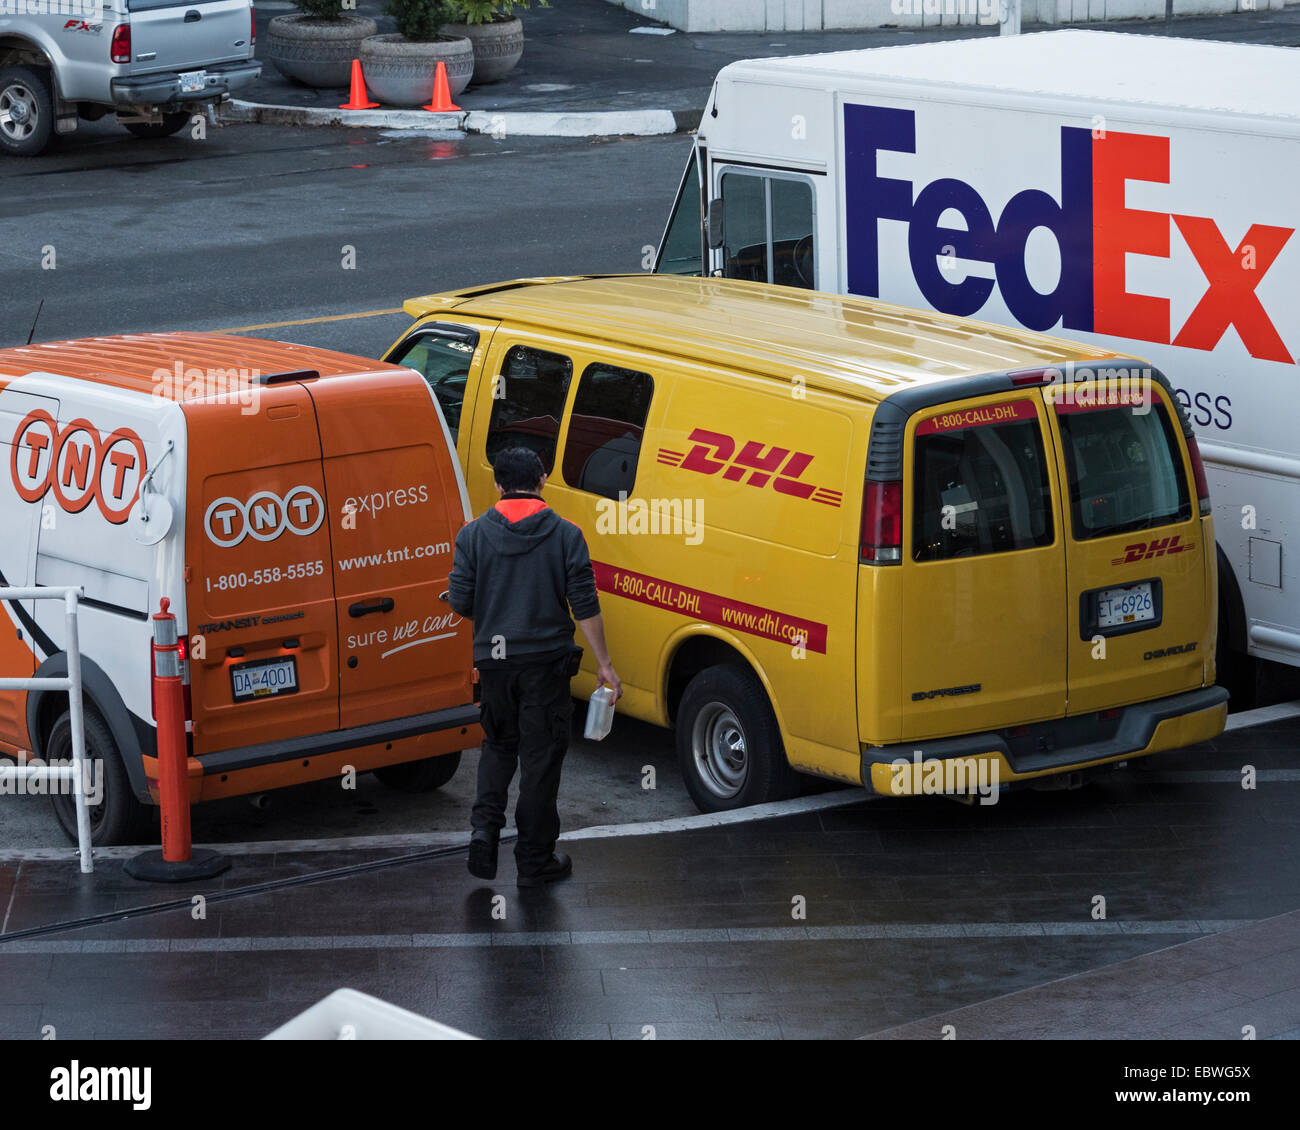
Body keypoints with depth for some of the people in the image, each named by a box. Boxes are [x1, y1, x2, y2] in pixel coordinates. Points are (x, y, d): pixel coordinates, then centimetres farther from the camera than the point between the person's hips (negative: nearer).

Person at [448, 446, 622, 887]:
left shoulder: (473, 534, -1)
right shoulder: (565, 535, -4)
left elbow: (460, 602, -3)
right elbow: (585, 605, -6)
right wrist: (604, 664, -1)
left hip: (494, 658, 2)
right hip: (546, 659, -2)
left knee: (499, 743, 22)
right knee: (541, 755, 5)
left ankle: (485, 826, 1)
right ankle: (535, 859, 8)